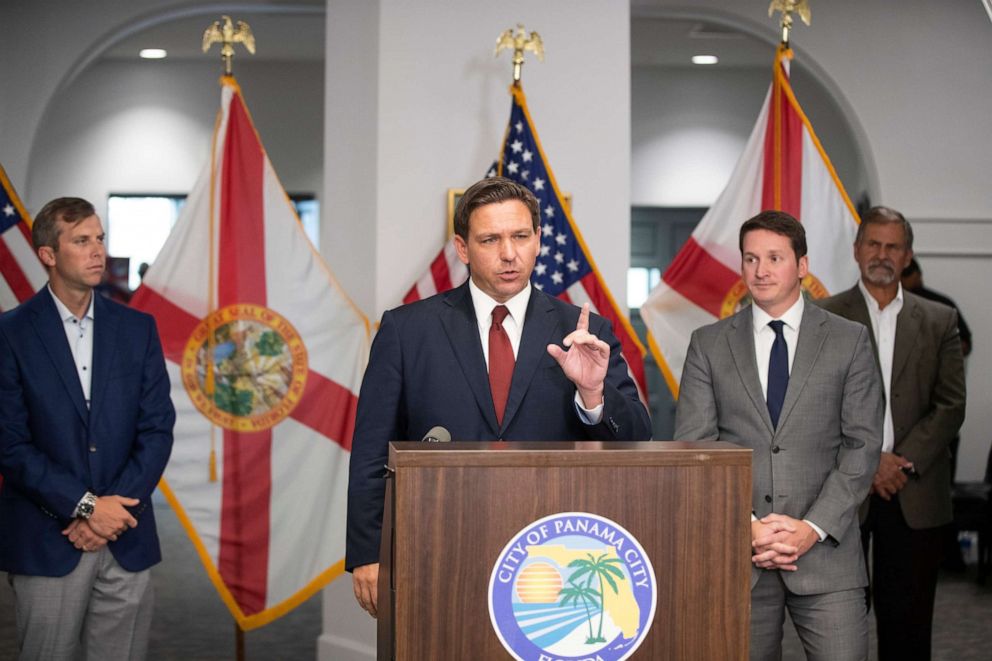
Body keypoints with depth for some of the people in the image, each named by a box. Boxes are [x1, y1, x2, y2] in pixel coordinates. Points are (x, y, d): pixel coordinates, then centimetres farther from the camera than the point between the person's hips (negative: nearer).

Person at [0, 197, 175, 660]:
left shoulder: (137, 328, 7)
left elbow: (158, 430, 3)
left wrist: (113, 510, -9)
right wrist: (85, 506, -13)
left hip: (125, 538, 3)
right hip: (46, 543, -3)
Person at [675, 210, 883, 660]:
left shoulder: (849, 341, 6)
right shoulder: (708, 344, 8)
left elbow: (862, 445, 1)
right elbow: (694, 447, 2)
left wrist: (814, 528, -9)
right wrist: (745, 525, -9)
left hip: (825, 547, 0)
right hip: (735, 553, 1)